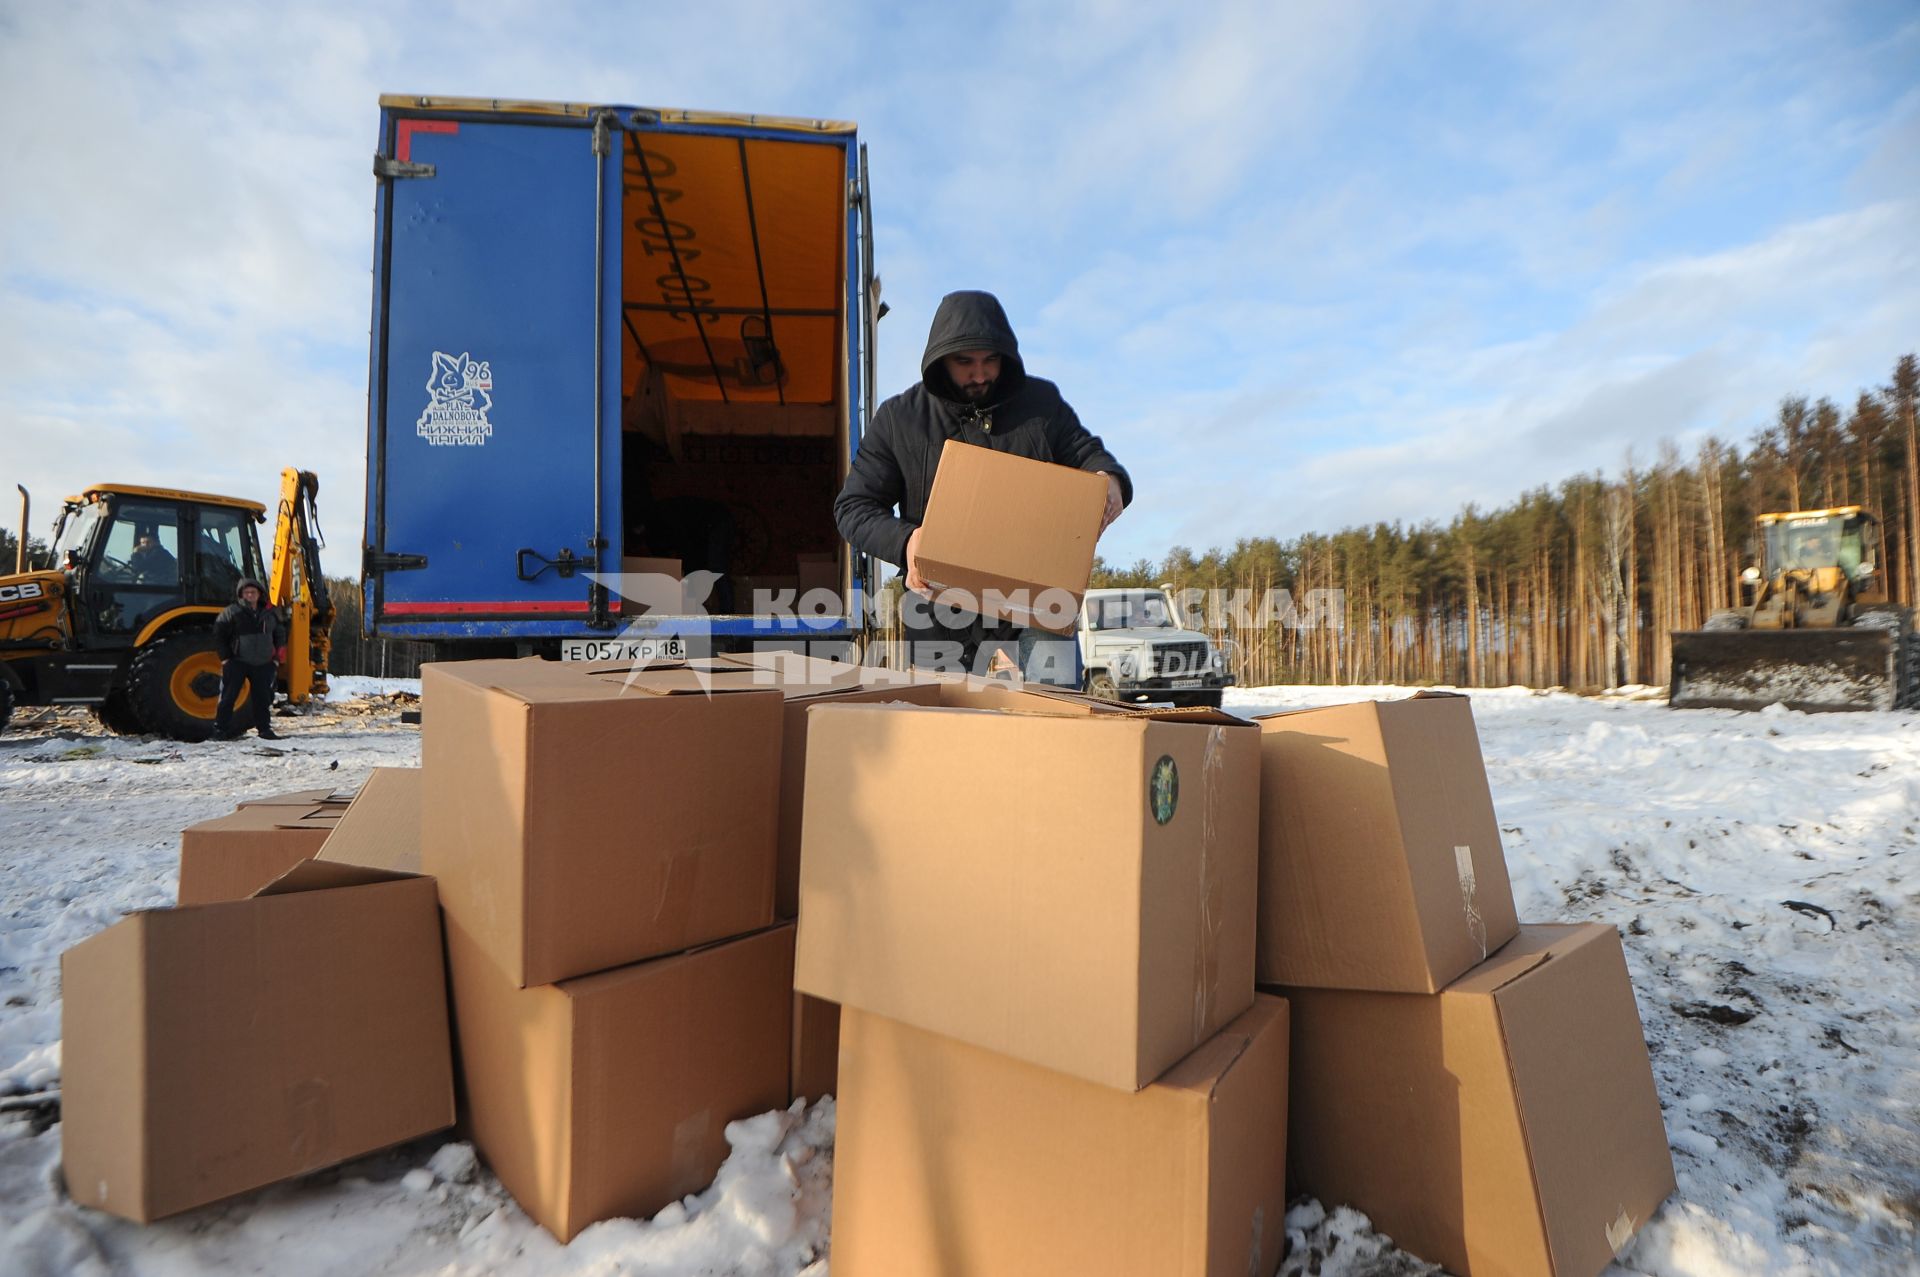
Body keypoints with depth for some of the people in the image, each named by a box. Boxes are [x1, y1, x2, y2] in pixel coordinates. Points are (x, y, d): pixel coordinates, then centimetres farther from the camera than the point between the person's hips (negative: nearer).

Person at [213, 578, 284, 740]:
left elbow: (280, 633, 22)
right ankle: (221, 728, 5)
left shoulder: (269, 613, 9)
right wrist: (225, 657, -8)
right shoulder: (232, 612, -5)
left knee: (263, 697, 7)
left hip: (263, 664, 4)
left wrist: (276, 653, 12)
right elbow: (218, 635, -4)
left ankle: (264, 728, 15)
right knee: (229, 695, -3)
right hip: (237, 662, -4)